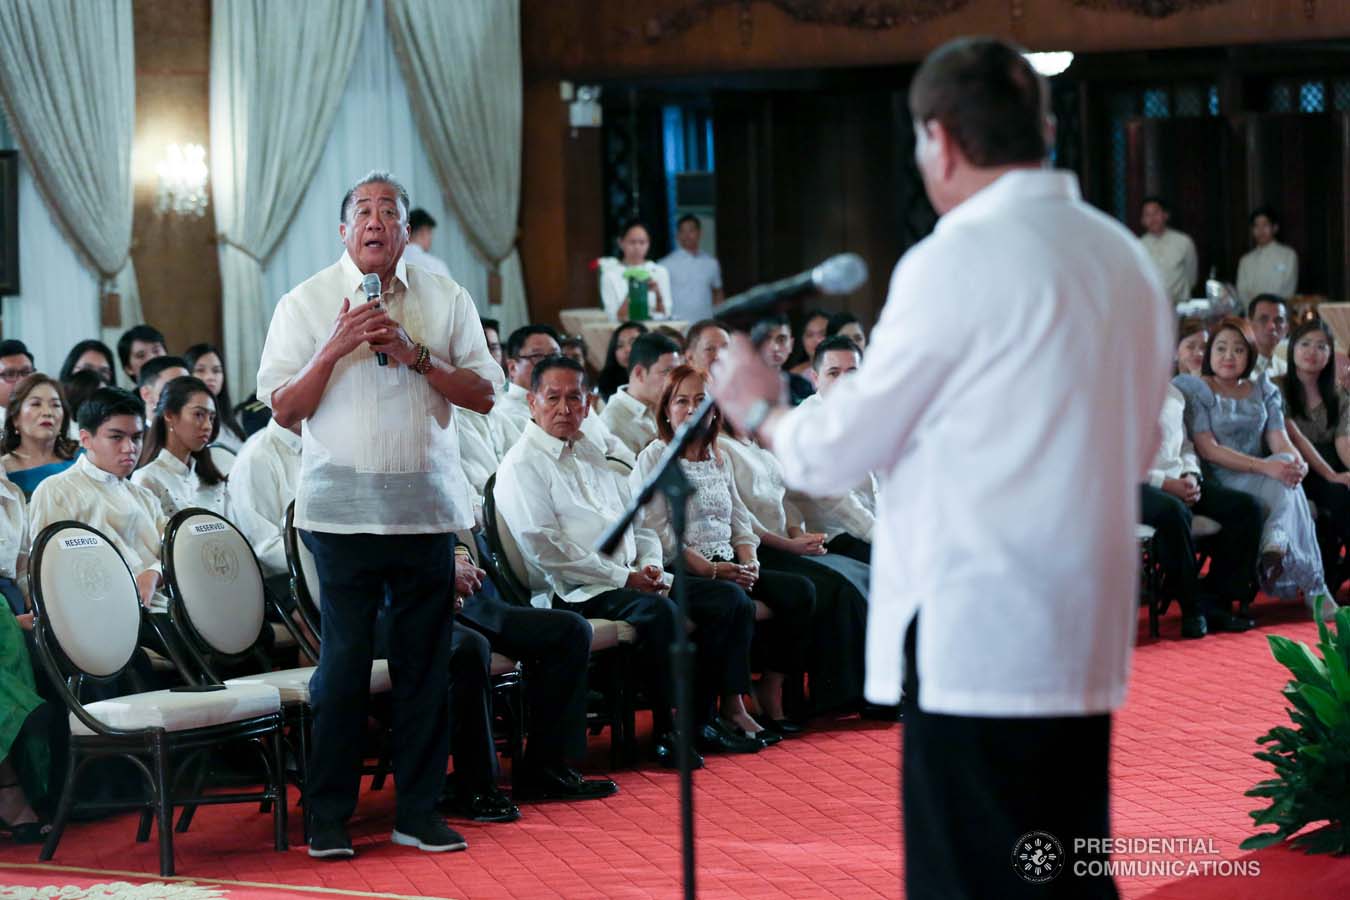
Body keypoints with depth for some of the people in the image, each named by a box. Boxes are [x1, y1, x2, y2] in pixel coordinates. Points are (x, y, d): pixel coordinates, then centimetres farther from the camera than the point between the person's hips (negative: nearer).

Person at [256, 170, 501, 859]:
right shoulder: (305, 304, 3)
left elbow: (484, 394, 4)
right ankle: (328, 816, 7)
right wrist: (335, 349, -14)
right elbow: (283, 409, -1)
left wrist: (416, 356, -9)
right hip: (343, 509, -2)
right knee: (343, 661, -2)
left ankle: (418, 810, 13)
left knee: (425, 660, 5)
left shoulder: (446, 300, 9)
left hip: (427, 507, 2)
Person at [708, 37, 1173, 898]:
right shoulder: (1124, 257, 10)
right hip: (1088, 643, 8)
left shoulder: (958, 262, -12)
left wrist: (761, 410, 14)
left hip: (976, 645, -8)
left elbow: (839, 452, -6)